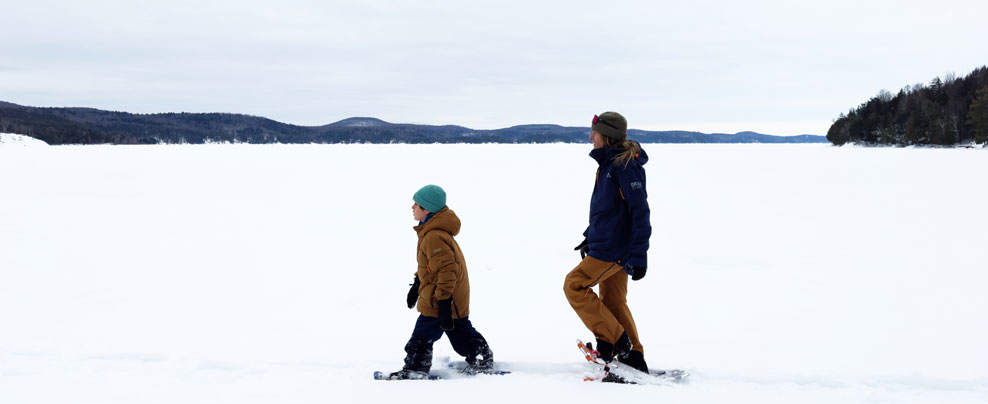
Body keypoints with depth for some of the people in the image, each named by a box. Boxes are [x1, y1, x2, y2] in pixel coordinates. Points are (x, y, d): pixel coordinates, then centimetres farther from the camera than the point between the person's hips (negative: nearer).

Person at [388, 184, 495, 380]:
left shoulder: (434, 237, -26)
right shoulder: (431, 230, 8)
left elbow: (446, 270, -30)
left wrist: (443, 302, -29)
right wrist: (417, 283, 28)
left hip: (440, 300, -11)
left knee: (422, 336, -1)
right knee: (461, 331, 22)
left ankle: (415, 370, 9)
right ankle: (483, 362, 33)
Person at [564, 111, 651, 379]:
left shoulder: (626, 166, -17)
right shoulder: (608, 163, 13)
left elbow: (640, 211, -21)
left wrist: (639, 255, -23)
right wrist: (591, 237, 26)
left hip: (613, 247, -10)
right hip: (607, 244, 10)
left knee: (574, 285, -6)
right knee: (613, 302, 14)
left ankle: (613, 339, -2)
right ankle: (633, 359, 20)